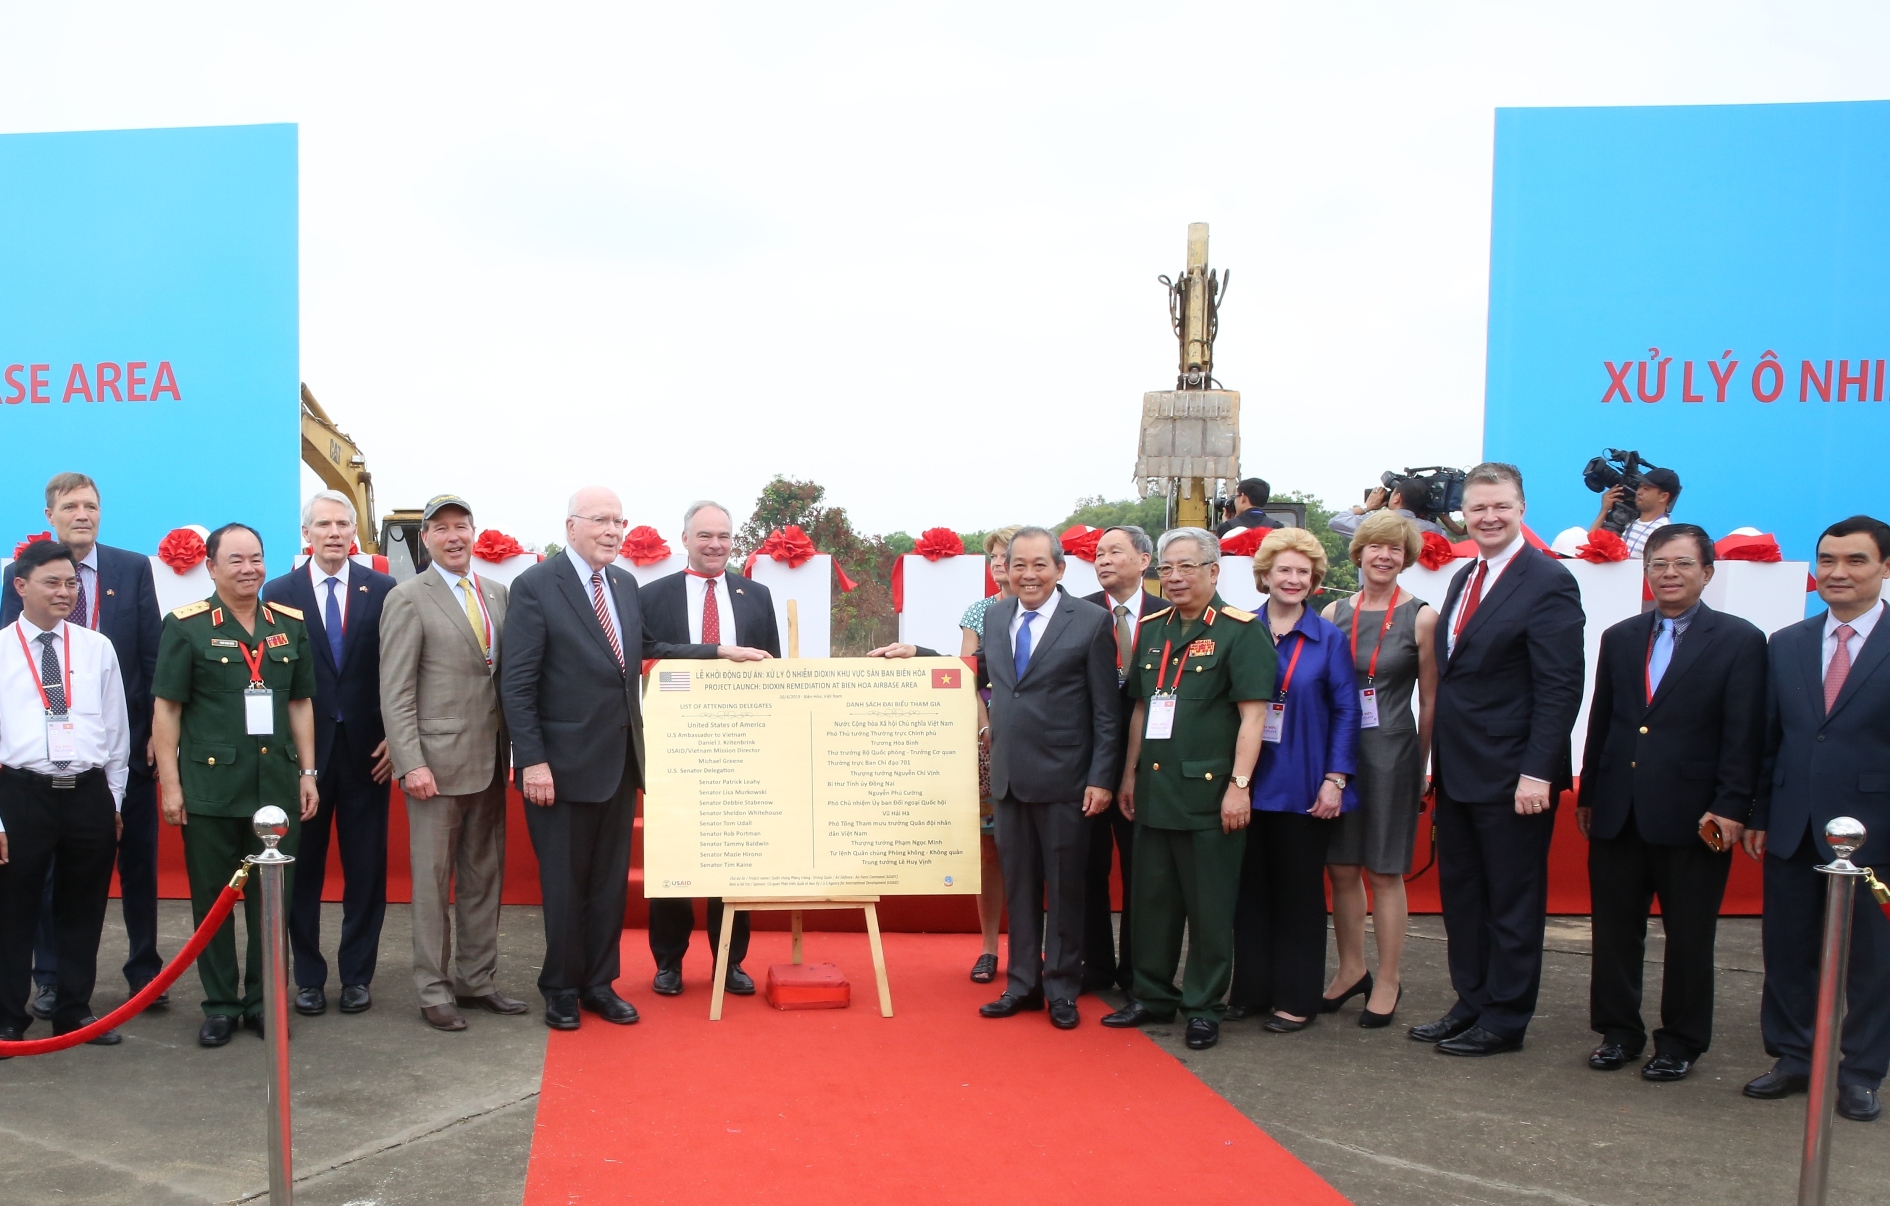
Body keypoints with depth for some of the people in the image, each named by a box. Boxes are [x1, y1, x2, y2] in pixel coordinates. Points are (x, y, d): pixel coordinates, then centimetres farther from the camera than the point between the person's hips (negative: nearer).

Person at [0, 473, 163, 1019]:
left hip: (127, 739, 0)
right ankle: (52, 979, 22)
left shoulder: (133, 568, 2)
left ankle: (144, 970, 21)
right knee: (50, 866, 10)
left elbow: (152, 653, 1)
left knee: (138, 860, 9)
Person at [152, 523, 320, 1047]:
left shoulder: (290, 625, 9)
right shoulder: (186, 626, -2)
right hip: (210, 785, -3)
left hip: (277, 783, 3)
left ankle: (263, 1000, 21)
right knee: (212, 899, 6)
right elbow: (166, 708, -3)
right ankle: (220, 1005, 18)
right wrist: (170, 783, -7)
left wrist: (307, 773, 8)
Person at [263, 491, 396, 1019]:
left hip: (366, 751, 0)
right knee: (303, 870, 9)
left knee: (366, 870, 6)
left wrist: (395, 737, -5)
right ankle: (308, 976, 21)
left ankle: (357, 975, 19)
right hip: (302, 752, 0)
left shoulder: (383, 590, 1)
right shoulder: (279, 593, 2)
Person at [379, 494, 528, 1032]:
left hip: (490, 761, 6)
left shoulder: (498, 594, 10)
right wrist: (412, 763, -16)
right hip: (438, 762, -5)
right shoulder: (408, 599, -6)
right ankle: (434, 990, 15)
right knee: (433, 882, 4)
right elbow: (395, 691, -10)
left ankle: (477, 979, 24)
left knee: (484, 877, 12)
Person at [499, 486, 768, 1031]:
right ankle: (561, 989, 25)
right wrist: (532, 761, -17)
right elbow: (517, 684, -13)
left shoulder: (625, 584, 9)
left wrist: (720, 652, 8)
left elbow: (646, 648, 16)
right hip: (564, 763, -6)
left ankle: (599, 983, 28)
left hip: (620, 760, 6)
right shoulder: (534, 587, -11)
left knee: (611, 879, 13)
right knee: (564, 881, 8)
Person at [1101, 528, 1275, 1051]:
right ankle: (1153, 995, 27)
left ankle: (1204, 1007, 17)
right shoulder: (1151, 629, 12)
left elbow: (1252, 715, -11)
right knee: (1152, 899, 13)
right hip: (1155, 789, 6)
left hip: (1209, 792, -6)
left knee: (1209, 907, 4)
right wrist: (1129, 775, 15)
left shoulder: (1240, 630, -7)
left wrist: (1239, 785, -15)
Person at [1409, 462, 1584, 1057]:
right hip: (1458, 772, 8)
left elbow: (1561, 687, -17)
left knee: (1513, 901, 6)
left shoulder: (1548, 582, -12)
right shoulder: (1464, 579, 12)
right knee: (1460, 894, 15)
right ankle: (1472, 1004, 28)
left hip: (1511, 776, -8)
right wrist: (1440, 759, 13)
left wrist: (1537, 773, -21)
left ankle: (1505, 1019, 18)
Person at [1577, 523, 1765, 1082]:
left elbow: (1744, 736, -7)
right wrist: (1588, 794, 13)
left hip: (1691, 816, -4)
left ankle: (1682, 1041, 22)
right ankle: (1618, 1030, 24)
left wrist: (1731, 807, -13)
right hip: (1618, 813, 4)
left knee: (1689, 936, 8)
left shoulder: (1739, 641, -2)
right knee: (1615, 930, 10)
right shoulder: (1620, 638, 11)